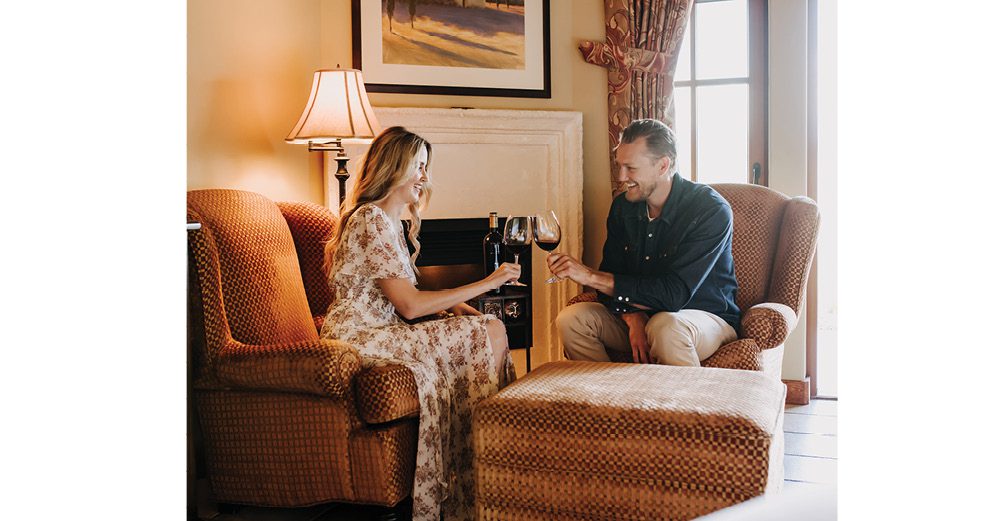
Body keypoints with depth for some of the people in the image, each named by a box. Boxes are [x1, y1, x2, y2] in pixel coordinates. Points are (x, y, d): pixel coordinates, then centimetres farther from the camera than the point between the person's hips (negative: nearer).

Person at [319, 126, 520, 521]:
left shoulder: (390, 221, 19)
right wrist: (486, 284, -14)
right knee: (492, 333, -15)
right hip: (358, 339, -9)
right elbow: (409, 305, -19)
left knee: (490, 331, -5)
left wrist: (451, 305, 1)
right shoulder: (372, 220, -14)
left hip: (379, 333, 9)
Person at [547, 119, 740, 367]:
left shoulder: (711, 210, -21)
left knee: (665, 326, -38)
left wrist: (591, 276, -29)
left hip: (707, 317, -5)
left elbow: (674, 293, -28)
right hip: (639, 317, 6)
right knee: (570, 319, -14)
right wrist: (634, 319, -23)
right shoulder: (623, 206, 0)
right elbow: (612, 276, 0)